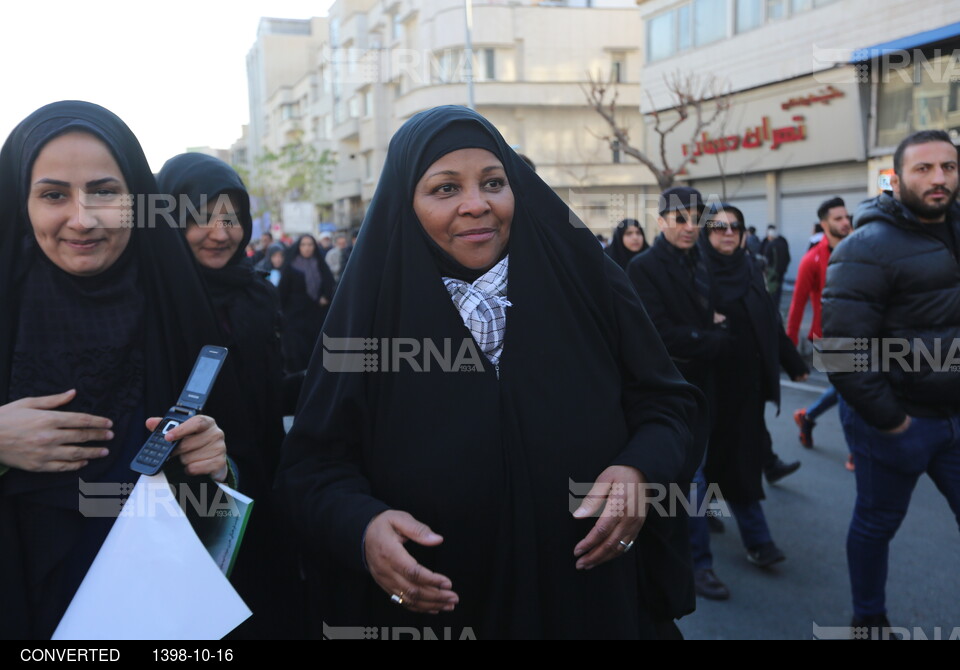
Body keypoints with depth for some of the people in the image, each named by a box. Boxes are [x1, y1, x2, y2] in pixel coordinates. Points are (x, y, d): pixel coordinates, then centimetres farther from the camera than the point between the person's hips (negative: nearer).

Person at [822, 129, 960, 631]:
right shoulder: (869, 248, -16)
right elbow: (843, 347, -21)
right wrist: (886, 418, -17)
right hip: (894, 420, -6)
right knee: (877, 523, 11)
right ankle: (869, 620, 31)